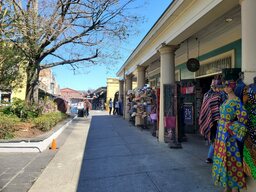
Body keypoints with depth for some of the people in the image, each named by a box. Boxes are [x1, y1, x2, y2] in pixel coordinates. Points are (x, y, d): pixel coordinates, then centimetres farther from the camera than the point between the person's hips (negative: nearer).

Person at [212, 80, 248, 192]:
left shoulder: (236, 101, -13)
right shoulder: (227, 100, 13)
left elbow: (243, 117, -18)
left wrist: (231, 126, -11)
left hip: (229, 134, -9)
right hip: (221, 132, 9)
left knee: (230, 158, -1)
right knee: (223, 158, 14)